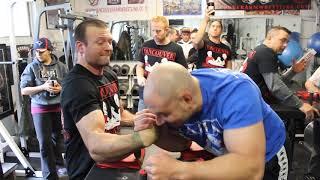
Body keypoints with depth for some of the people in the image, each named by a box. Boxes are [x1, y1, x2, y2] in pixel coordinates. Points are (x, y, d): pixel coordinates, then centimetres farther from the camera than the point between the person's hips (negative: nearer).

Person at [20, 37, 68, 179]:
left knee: (57, 137, 17)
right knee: (44, 142, 0)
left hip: (58, 107, 2)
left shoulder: (60, 66, -2)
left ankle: (58, 163, 39)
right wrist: (43, 87, -20)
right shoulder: (31, 67, -6)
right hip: (40, 108, -2)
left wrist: (61, 88, -15)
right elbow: (24, 90, -7)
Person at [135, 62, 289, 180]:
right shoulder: (170, 95, -19)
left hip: (264, 162, -4)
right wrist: (154, 135, -25)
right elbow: (181, 141, -6)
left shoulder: (234, 92, -36)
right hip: (221, 158, 5)